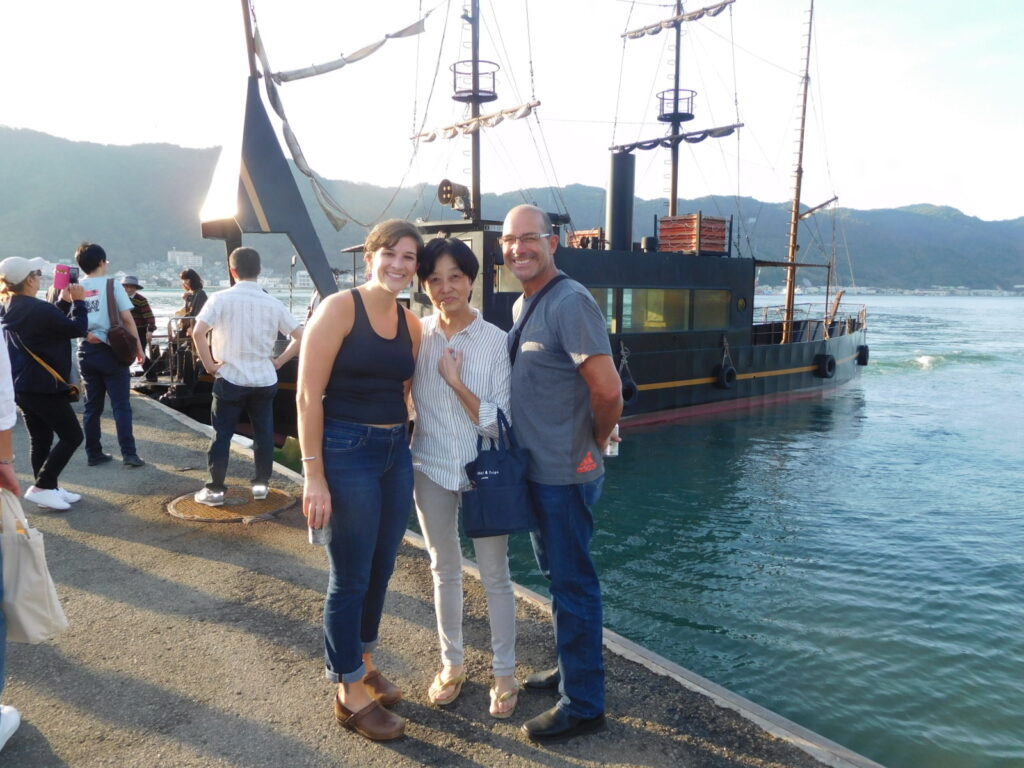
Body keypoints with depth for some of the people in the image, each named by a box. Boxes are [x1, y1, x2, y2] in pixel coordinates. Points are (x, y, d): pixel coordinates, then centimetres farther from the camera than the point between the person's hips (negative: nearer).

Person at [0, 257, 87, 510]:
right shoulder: (38, 308, -20)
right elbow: (77, 329, -12)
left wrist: (64, 301, 17)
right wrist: (78, 301, -1)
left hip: (21, 386, 9)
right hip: (44, 387, -9)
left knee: (40, 440, 15)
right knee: (72, 436, 0)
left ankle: (50, 489, 21)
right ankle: (40, 487, -3)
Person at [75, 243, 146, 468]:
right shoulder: (112, 284, -6)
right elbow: (127, 319, -8)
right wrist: (138, 348, -2)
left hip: (86, 351, 4)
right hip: (110, 350, -4)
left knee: (92, 406, 11)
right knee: (121, 405, -1)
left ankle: (94, 453, 16)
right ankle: (128, 453, -4)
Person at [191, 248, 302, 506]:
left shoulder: (222, 299, -8)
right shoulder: (272, 303, 0)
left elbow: (198, 332, -18)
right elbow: (300, 337, -1)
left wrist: (209, 364, -8)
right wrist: (279, 361, 6)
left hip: (230, 379, -2)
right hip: (265, 379, 2)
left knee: (222, 434, 8)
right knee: (264, 433, 13)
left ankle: (215, 489, 14)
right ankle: (261, 483, 22)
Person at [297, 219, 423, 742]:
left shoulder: (411, 323, 7)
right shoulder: (339, 308, -12)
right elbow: (309, 396, -14)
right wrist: (314, 476, -17)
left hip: (397, 452, 6)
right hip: (346, 451, -6)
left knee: (381, 568, 17)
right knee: (350, 577, 5)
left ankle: (363, 664, 40)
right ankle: (350, 694, 24)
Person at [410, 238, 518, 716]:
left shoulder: (497, 342, -11)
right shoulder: (416, 335, -4)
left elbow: (498, 422, -13)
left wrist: (456, 381, -19)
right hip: (431, 469, 3)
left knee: (495, 575, 8)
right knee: (444, 570, 17)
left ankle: (504, 672, 26)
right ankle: (452, 663, 35)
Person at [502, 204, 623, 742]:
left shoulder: (570, 303, -19)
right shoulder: (521, 305, 11)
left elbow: (608, 391, -25)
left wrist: (596, 443, -10)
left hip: (565, 475, -9)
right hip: (535, 468, 9)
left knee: (572, 584, 3)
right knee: (556, 575, 21)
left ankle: (583, 705, 19)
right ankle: (569, 668, 40)